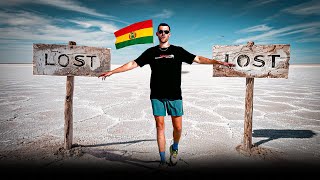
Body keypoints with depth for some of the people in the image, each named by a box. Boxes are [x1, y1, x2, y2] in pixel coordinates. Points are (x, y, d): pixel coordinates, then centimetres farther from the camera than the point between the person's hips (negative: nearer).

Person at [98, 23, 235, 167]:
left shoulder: (178, 51, 9)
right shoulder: (151, 52, 10)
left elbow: (198, 59, 7)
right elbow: (133, 64, 10)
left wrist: (219, 62, 0)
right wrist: (112, 72, 5)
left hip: (174, 96, 0)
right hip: (157, 96, 1)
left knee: (178, 127, 1)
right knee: (160, 126, 3)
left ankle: (174, 148, 33)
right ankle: (163, 159, 17)